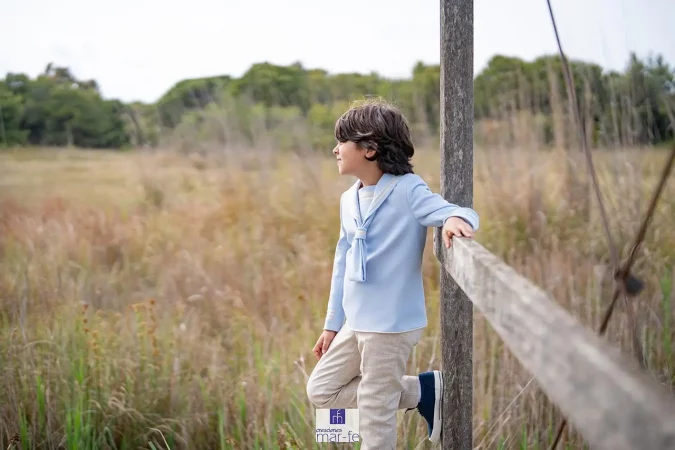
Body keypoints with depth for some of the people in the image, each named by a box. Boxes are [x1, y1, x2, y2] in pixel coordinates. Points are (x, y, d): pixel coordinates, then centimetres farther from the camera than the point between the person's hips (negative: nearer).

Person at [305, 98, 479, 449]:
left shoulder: (407, 189, -15)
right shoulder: (349, 200, 8)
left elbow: (453, 211, -26)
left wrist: (456, 218, -51)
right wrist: (332, 325, 17)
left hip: (392, 325, -8)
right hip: (356, 323, 8)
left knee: (375, 418, 0)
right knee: (321, 391, 17)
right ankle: (424, 390, 17)